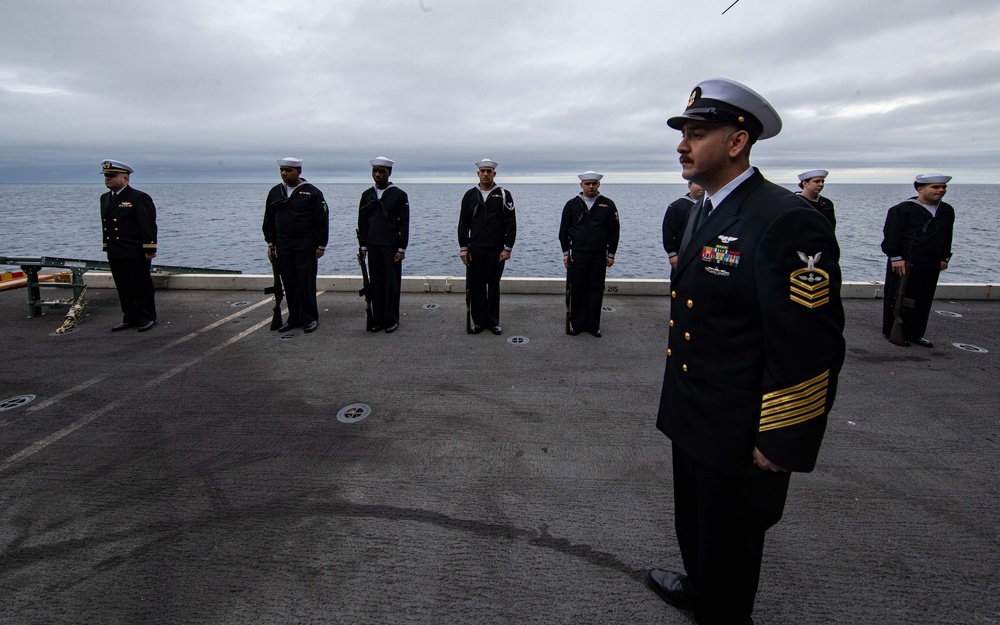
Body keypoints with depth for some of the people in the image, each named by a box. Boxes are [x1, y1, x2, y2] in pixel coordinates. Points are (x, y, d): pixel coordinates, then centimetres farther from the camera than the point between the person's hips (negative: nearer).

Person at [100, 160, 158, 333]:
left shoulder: (139, 198, -10)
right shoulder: (105, 198, 15)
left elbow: (148, 225, -14)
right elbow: (106, 226, 20)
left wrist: (149, 250, -17)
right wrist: (107, 246, 17)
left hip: (136, 255, -8)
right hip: (115, 254, 8)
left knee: (142, 286, 1)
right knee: (123, 288, 13)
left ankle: (147, 318, 11)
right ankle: (130, 318, 23)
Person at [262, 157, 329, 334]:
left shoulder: (312, 192, -2)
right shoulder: (275, 192, 12)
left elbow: (322, 220, -4)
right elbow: (268, 220, 17)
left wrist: (321, 245, -8)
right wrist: (270, 243, 11)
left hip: (306, 245, -5)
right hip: (283, 245, 5)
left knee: (306, 282, -4)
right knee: (289, 283, 7)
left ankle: (310, 319, 6)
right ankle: (294, 318, 17)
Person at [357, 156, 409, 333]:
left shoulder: (399, 195, -2)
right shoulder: (367, 195, 10)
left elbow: (404, 224, -4)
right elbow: (362, 222, 12)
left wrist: (401, 249, -9)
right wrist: (363, 246, 7)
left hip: (392, 247, -4)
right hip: (373, 246, 4)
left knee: (392, 284, 1)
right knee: (376, 284, 6)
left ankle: (391, 320, 10)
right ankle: (378, 320, 14)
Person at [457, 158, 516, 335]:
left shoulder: (504, 195, -1)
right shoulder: (470, 195, 5)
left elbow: (510, 223, -3)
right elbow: (463, 223, 6)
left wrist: (507, 248, -8)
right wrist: (463, 248, 0)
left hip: (496, 250, -2)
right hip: (475, 249, 2)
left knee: (494, 286, 7)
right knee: (476, 286, 6)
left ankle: (493, 321, 17)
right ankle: (478, 321, 17)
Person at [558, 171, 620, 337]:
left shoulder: (608, 205, 4)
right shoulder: (572, 205, 4)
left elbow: (614, 231, 5)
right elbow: (564, 230, 5)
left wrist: (611, 253, 1)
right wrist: (566, 252, -1)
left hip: (599, 256, 1)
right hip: (577, 255, 0)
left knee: (596, 290, 5)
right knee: (577, 290, 2)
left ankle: (593, 325, 14)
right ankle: (576, 324, 12)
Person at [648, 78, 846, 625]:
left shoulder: (788, 223, -24)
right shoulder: (703, 212, 7)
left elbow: (810, 349, -24)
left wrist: (779, 443, -19)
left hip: (739, 435, -9)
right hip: (691, 419, 9)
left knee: (729, 540, 16)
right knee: (693, 522, 29)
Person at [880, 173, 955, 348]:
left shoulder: (947, 211, 13)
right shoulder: (902, 209, -9)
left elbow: (947, 237, 21)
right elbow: (891, 236, -12)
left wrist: (944, 258, 17)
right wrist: (896, 258, -16)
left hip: (931, 266, 6)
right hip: (903, 264, -6)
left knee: (924, 301, 10)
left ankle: (915, 334, 20)